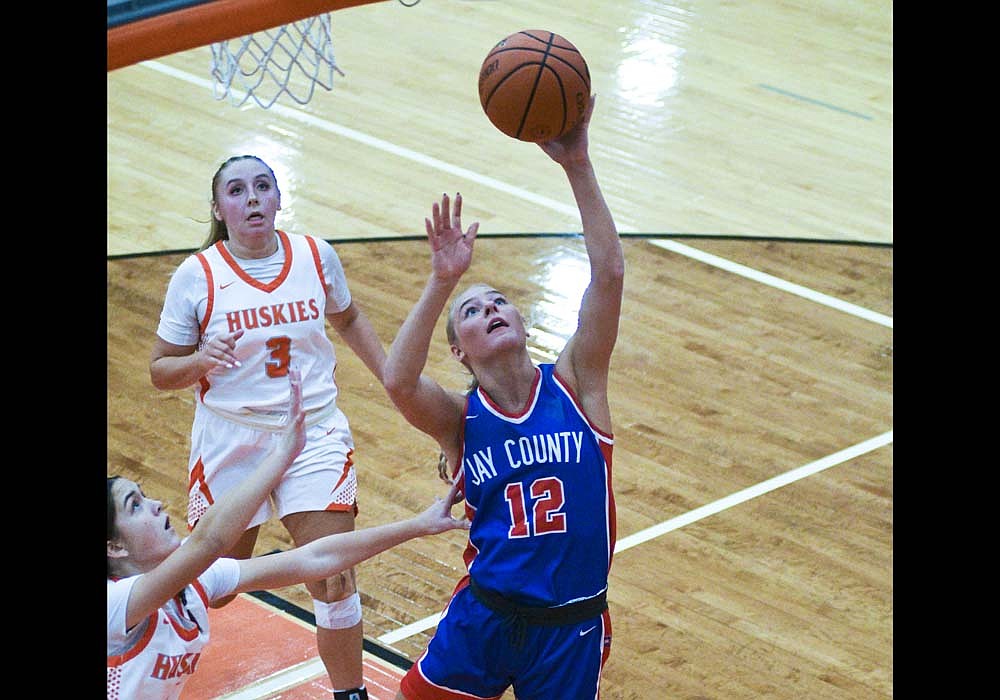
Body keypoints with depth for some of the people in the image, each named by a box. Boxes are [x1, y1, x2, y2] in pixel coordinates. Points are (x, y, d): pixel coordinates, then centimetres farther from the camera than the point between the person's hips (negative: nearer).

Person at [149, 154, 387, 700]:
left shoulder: (316, 256, -2)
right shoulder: (195, 276, -10)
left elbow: (348, 319, 20)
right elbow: (159, 372, -3)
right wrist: (201, 359, -23)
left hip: (314, 435, 1)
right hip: (229, 443, -1)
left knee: (334, 579, -7)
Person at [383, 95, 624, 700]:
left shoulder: (573, 385, -5)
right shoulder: (460, 419, -5)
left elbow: (610, 275, -18)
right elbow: (399, 380, -29)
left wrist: (578, 166, -26)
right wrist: (443, 282, -34)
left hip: (572, 625, 0)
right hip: (485, 615, 1)